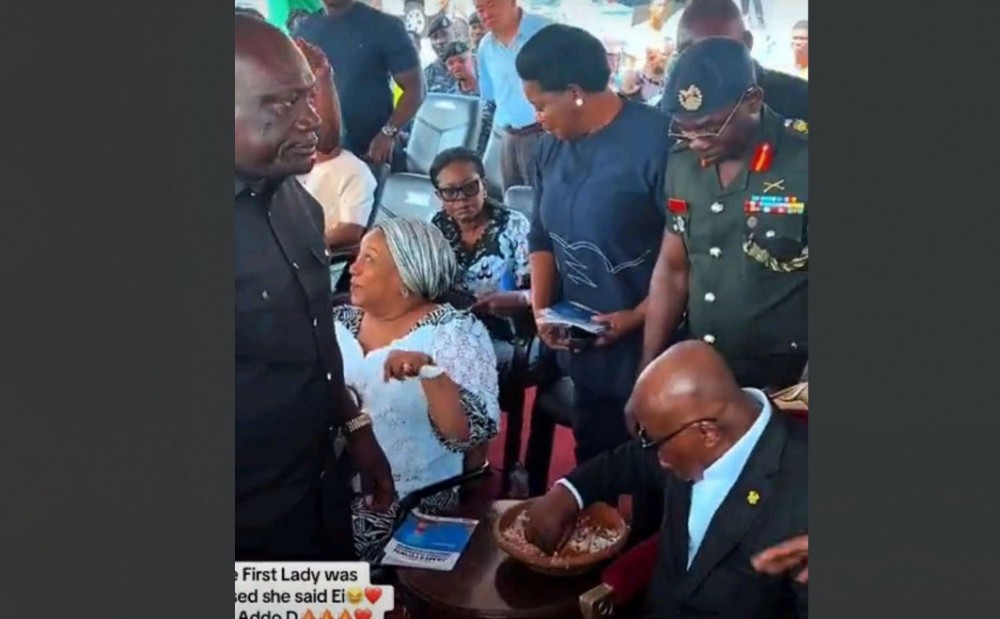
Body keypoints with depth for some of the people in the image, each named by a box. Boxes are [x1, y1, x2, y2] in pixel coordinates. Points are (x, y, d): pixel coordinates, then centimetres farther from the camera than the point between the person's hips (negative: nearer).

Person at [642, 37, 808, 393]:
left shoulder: (803, 162, -16)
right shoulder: (682, 165, 1)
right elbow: (672, 269, 8)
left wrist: (801, 392, -15)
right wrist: (647, 377, 6)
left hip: (786, 387, -5)